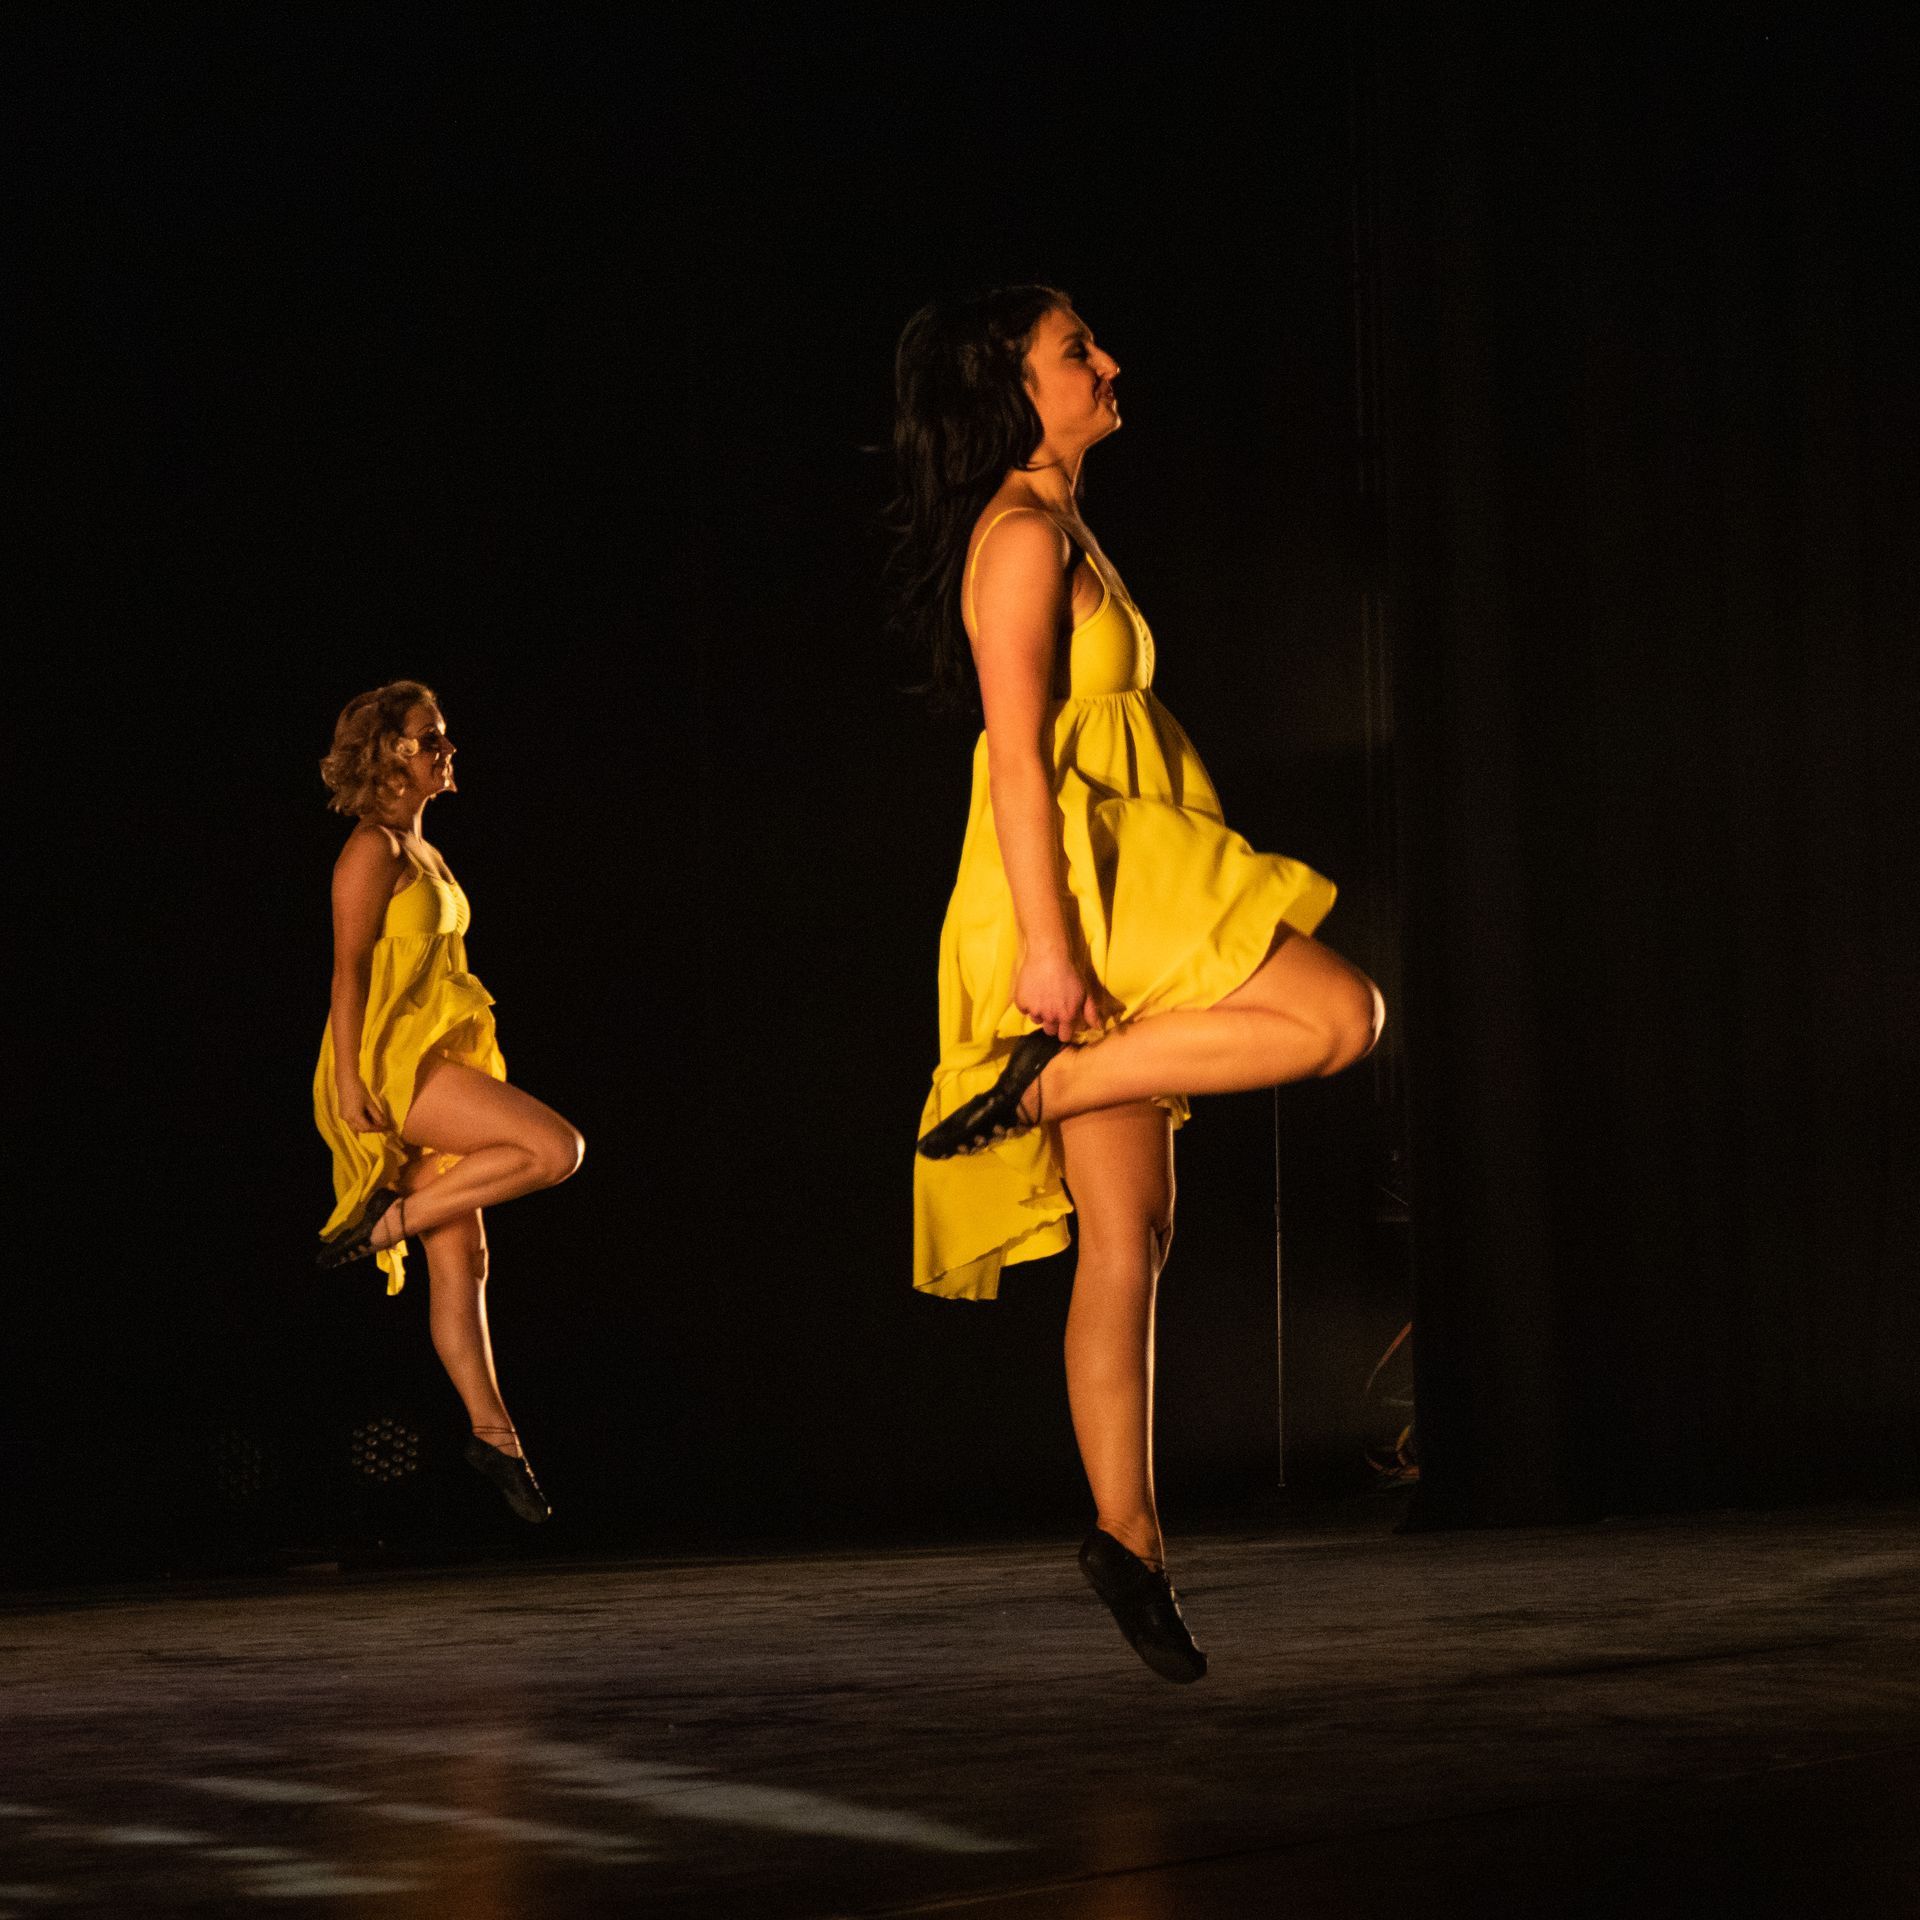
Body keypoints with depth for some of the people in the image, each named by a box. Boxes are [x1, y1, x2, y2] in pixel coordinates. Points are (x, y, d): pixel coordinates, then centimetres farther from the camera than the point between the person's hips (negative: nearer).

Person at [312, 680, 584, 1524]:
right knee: (555, 1146, -21)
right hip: (388, 1061, -9)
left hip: (433, 1061, 9)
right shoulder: (372, 850, -8)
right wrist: (351, 1080, -20)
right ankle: (382, 1224, -12)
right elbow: (349, 966, -14)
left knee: (461, 1261, 7)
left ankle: (492, 1432, 9)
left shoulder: (422, 852, 19)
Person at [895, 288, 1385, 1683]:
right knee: (1341, 1011, -19)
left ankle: (1130, 1537, 5)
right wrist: (1046, 938, -24)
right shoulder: (1025, 536, -9)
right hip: (1077, 880, -10)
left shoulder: (1055, 533, 22)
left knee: (1130, 1242, 5)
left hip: (1125, 890, 10)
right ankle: (1043, 1083, -14)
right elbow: (1015, 749, -17)